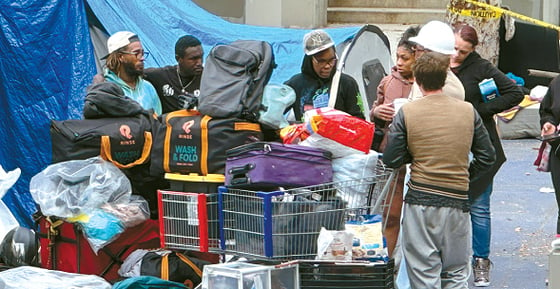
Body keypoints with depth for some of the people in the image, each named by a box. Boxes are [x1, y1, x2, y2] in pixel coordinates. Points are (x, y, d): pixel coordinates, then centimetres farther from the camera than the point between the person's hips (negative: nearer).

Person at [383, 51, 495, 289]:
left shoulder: (406, 113, -5)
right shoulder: (468, 111, 1)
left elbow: (391, 160, -4)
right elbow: (487, 156, 6)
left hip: (420, 201, -2)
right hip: (458, 201, 2)